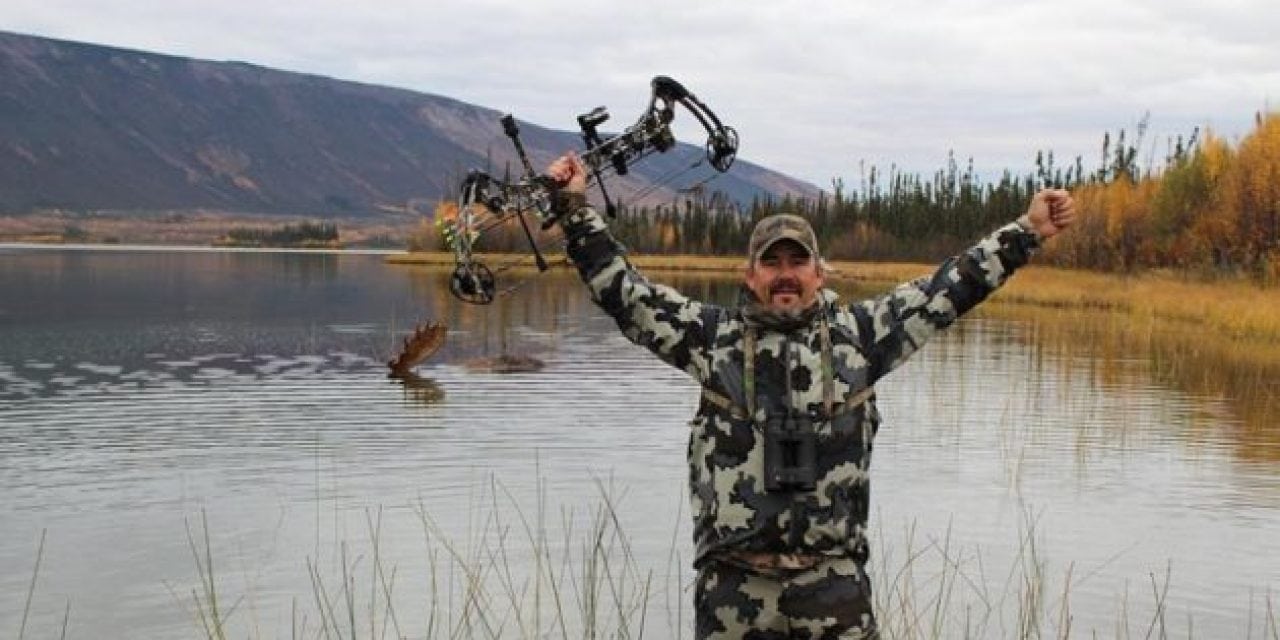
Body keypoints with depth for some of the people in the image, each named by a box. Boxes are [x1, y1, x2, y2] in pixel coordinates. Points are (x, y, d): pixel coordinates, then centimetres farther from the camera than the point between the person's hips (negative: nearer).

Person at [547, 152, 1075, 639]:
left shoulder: (856, 334, 8)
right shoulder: (712, 336, 7)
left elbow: (948, 289, 9)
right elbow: (624, 292, 6)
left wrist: (1027, 231, 7)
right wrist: (575, 210, 0)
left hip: (833, 581, 0)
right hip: (734, 584, 0)